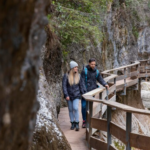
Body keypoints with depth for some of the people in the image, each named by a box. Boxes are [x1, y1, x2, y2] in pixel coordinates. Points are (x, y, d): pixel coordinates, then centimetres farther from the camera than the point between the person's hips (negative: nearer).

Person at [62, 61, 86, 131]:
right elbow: (64, 86, -9)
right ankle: (72, 123, 21)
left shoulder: (78, 76, -3)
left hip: (76, 95, 0)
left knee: (75, 108, -14)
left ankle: (77, 124, -7)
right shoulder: (66, 76, -9)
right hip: (69, 96, 0)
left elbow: (82, 85, 2)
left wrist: (84, 93, -1)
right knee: (70, 109, 8)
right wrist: (66, 95, -14)